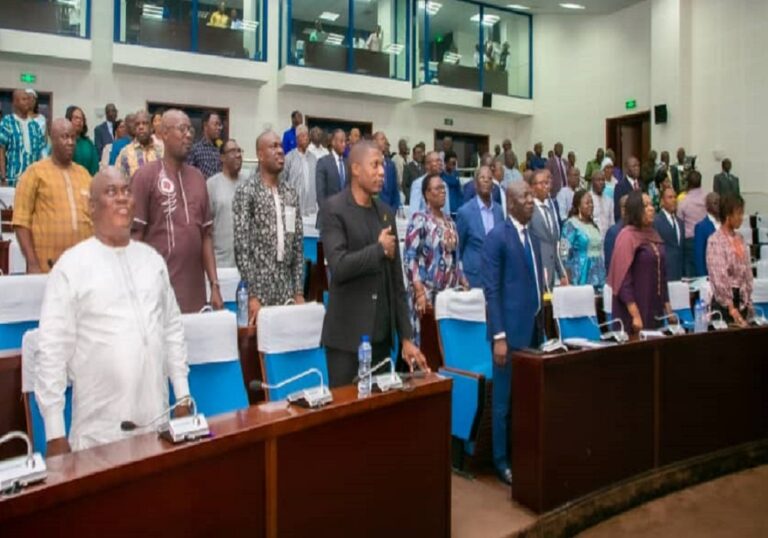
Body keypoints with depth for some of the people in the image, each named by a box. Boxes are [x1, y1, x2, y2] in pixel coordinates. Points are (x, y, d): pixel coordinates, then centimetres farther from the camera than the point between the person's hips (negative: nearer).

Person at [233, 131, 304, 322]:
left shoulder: (291, 193, 10)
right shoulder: (246, 192, -6)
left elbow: (298, 246, 10)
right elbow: (242, 248, -12)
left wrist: (299, 292, 5)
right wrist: (251, 296, -16)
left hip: (287, 289, 5)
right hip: (259, 287, -5)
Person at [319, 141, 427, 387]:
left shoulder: (386, 212, 11)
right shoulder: (334, 209, -7)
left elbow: (396, 280, 10)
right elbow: (339, 266, -22)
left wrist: (406, 337, 7)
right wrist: (379, 249, -9)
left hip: (381, 334, 6)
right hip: (347, 335, -5)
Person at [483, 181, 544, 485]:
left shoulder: (532, 238, 15)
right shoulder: (497, 236, -9)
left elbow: (535, 284, 16)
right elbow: (491, 290, -14)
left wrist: (540, 324, 11)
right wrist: (499, 336, -18)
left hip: (533, 327, 7)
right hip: (510, 329, -7)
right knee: (505, 398, 3)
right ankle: (501, 460, 17)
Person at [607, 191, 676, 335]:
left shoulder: (653, 234, 12)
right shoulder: (627, 236, -11)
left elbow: (661, 274, 17)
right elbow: (624, 279, -16)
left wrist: (667, 307, 14)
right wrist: (635, 315, -20)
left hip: (655, 308, 7)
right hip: (634, 311, -7)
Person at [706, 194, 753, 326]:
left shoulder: (739, 238, 9)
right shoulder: (715, 241, -14)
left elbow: (747, 270, 13)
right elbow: (719, 277, -20)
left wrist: (749, 302, 10)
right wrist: (731, 308, -23)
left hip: (742, 298, 7)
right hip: (724, 300, -7)